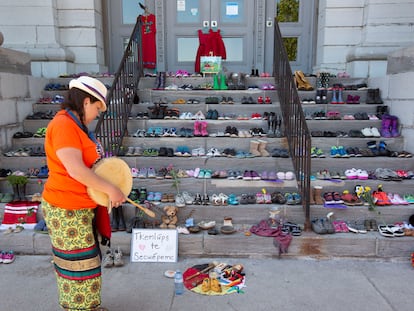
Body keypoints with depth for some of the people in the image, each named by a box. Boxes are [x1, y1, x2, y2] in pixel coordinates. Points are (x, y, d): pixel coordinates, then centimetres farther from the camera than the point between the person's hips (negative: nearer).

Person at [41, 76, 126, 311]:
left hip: (81, 207, 10)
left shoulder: (77, 125, 11)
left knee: (86, 259, 20)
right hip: (67, 210, -10)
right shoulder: (63, 125, -20)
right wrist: (110, 189, -23)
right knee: (79, 263, 3)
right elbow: (75, 170, -29)